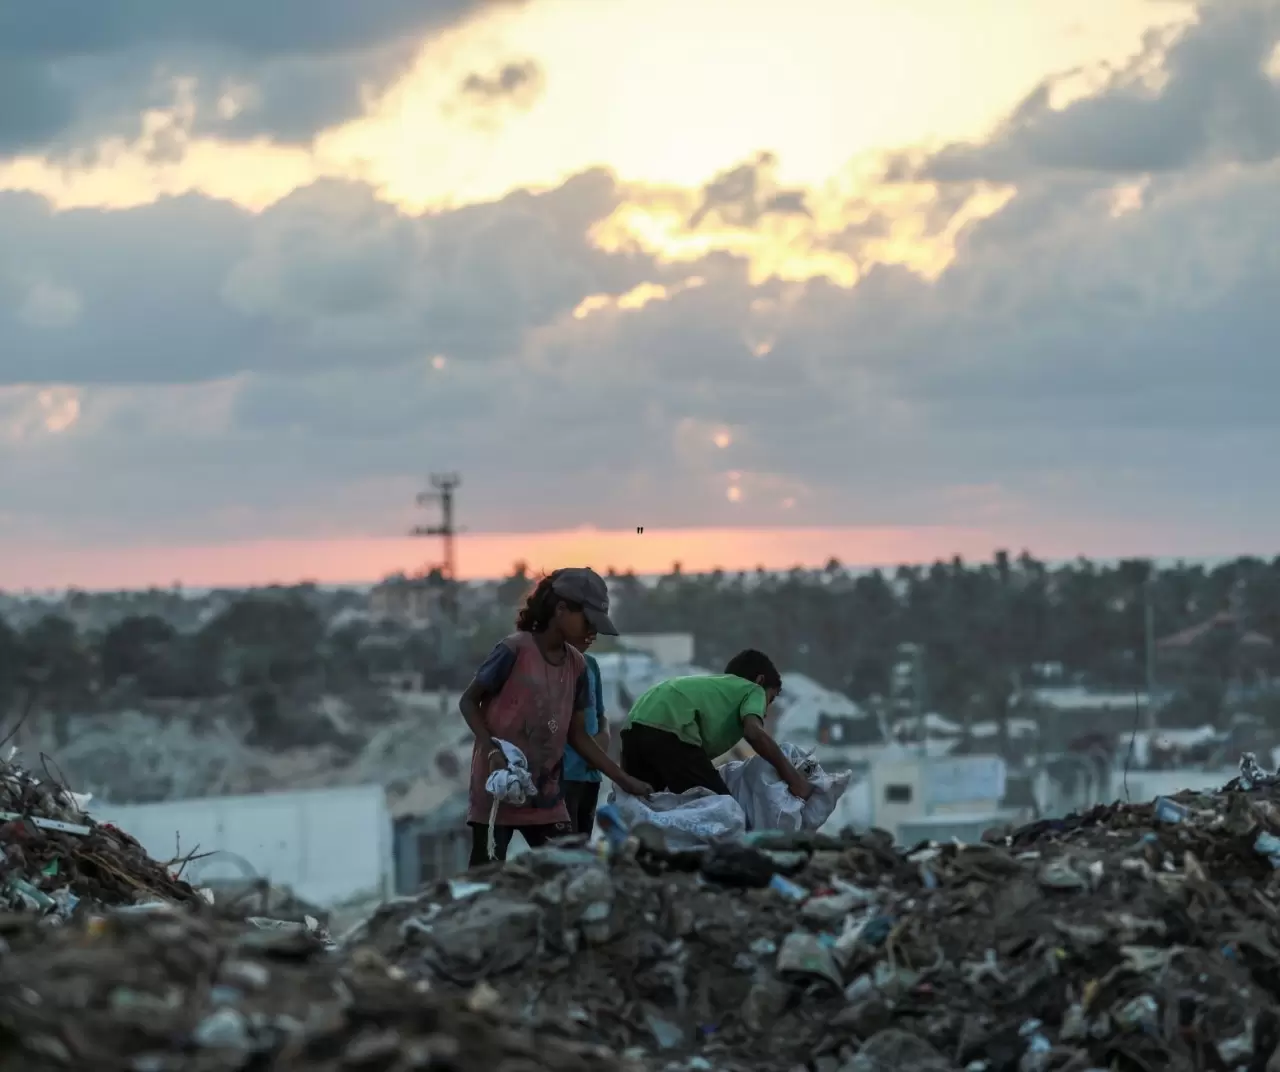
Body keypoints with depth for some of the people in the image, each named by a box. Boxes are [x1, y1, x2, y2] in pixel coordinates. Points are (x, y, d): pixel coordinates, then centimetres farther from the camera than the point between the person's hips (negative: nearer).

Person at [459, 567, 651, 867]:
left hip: (546, 796, 6)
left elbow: (577, 735, 12)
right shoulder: (515, 650, -13)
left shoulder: (576, 665, 6)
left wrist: (623, 779, 6)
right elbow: (469, 701, -6)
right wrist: (492, 750, -20)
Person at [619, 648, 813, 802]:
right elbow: (754, 732, -3)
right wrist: (793, 777, 0)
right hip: (668, 730, -8)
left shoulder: (712, 684, 39)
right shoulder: (752, 690, 19)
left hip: (633, 727, 8)